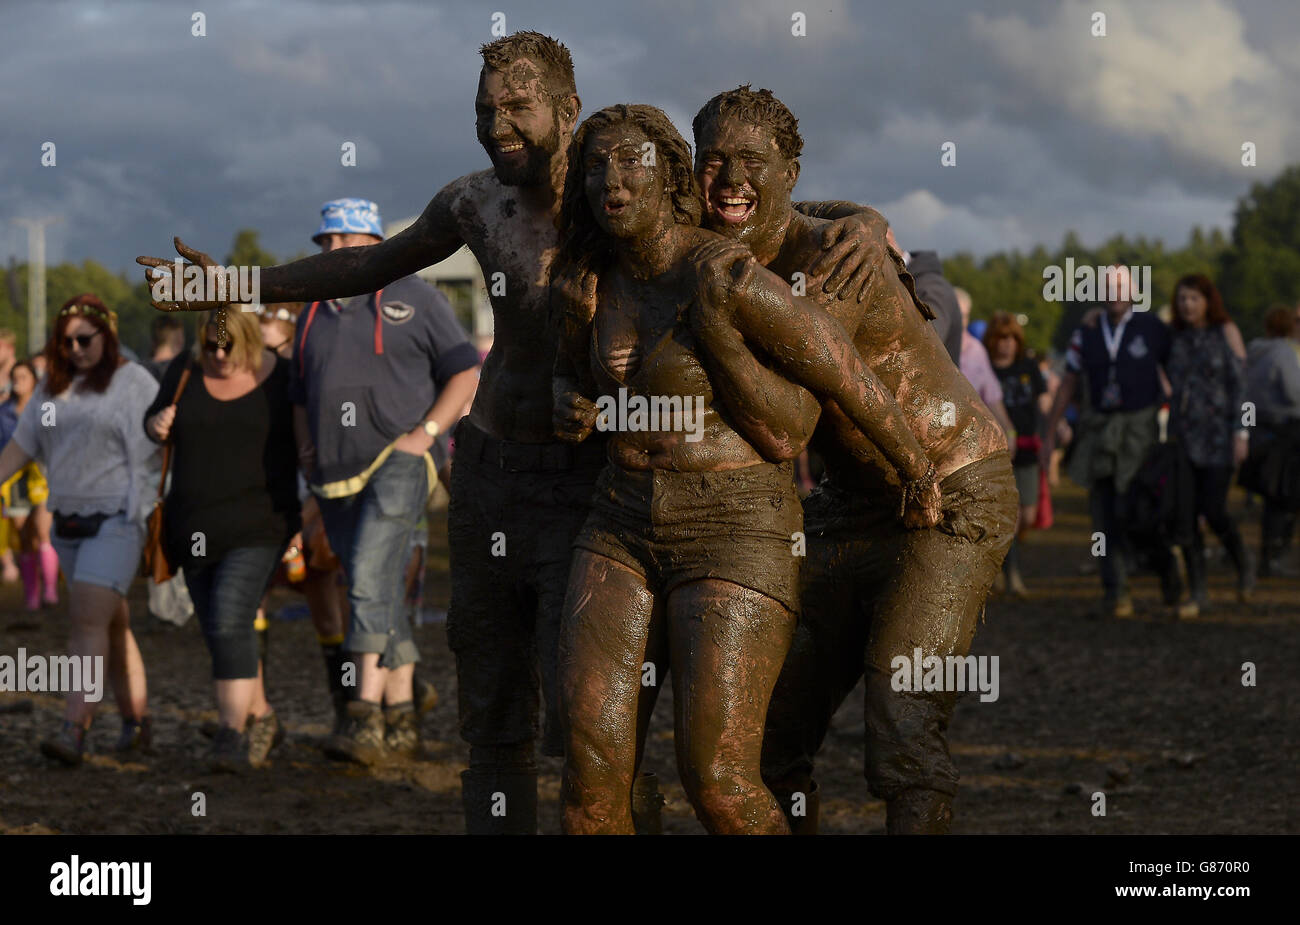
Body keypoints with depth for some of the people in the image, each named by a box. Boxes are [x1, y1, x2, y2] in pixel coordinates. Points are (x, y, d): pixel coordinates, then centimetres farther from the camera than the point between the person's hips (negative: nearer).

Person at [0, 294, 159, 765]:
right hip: (69, 521, 6)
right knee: (112, 623, 14)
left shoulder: (134, 382, -4)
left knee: (89, 619, -18)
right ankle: (136, 722, 23)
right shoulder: (52, 387, 13)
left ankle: (74, 729, -25)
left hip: (117, 519, -6)